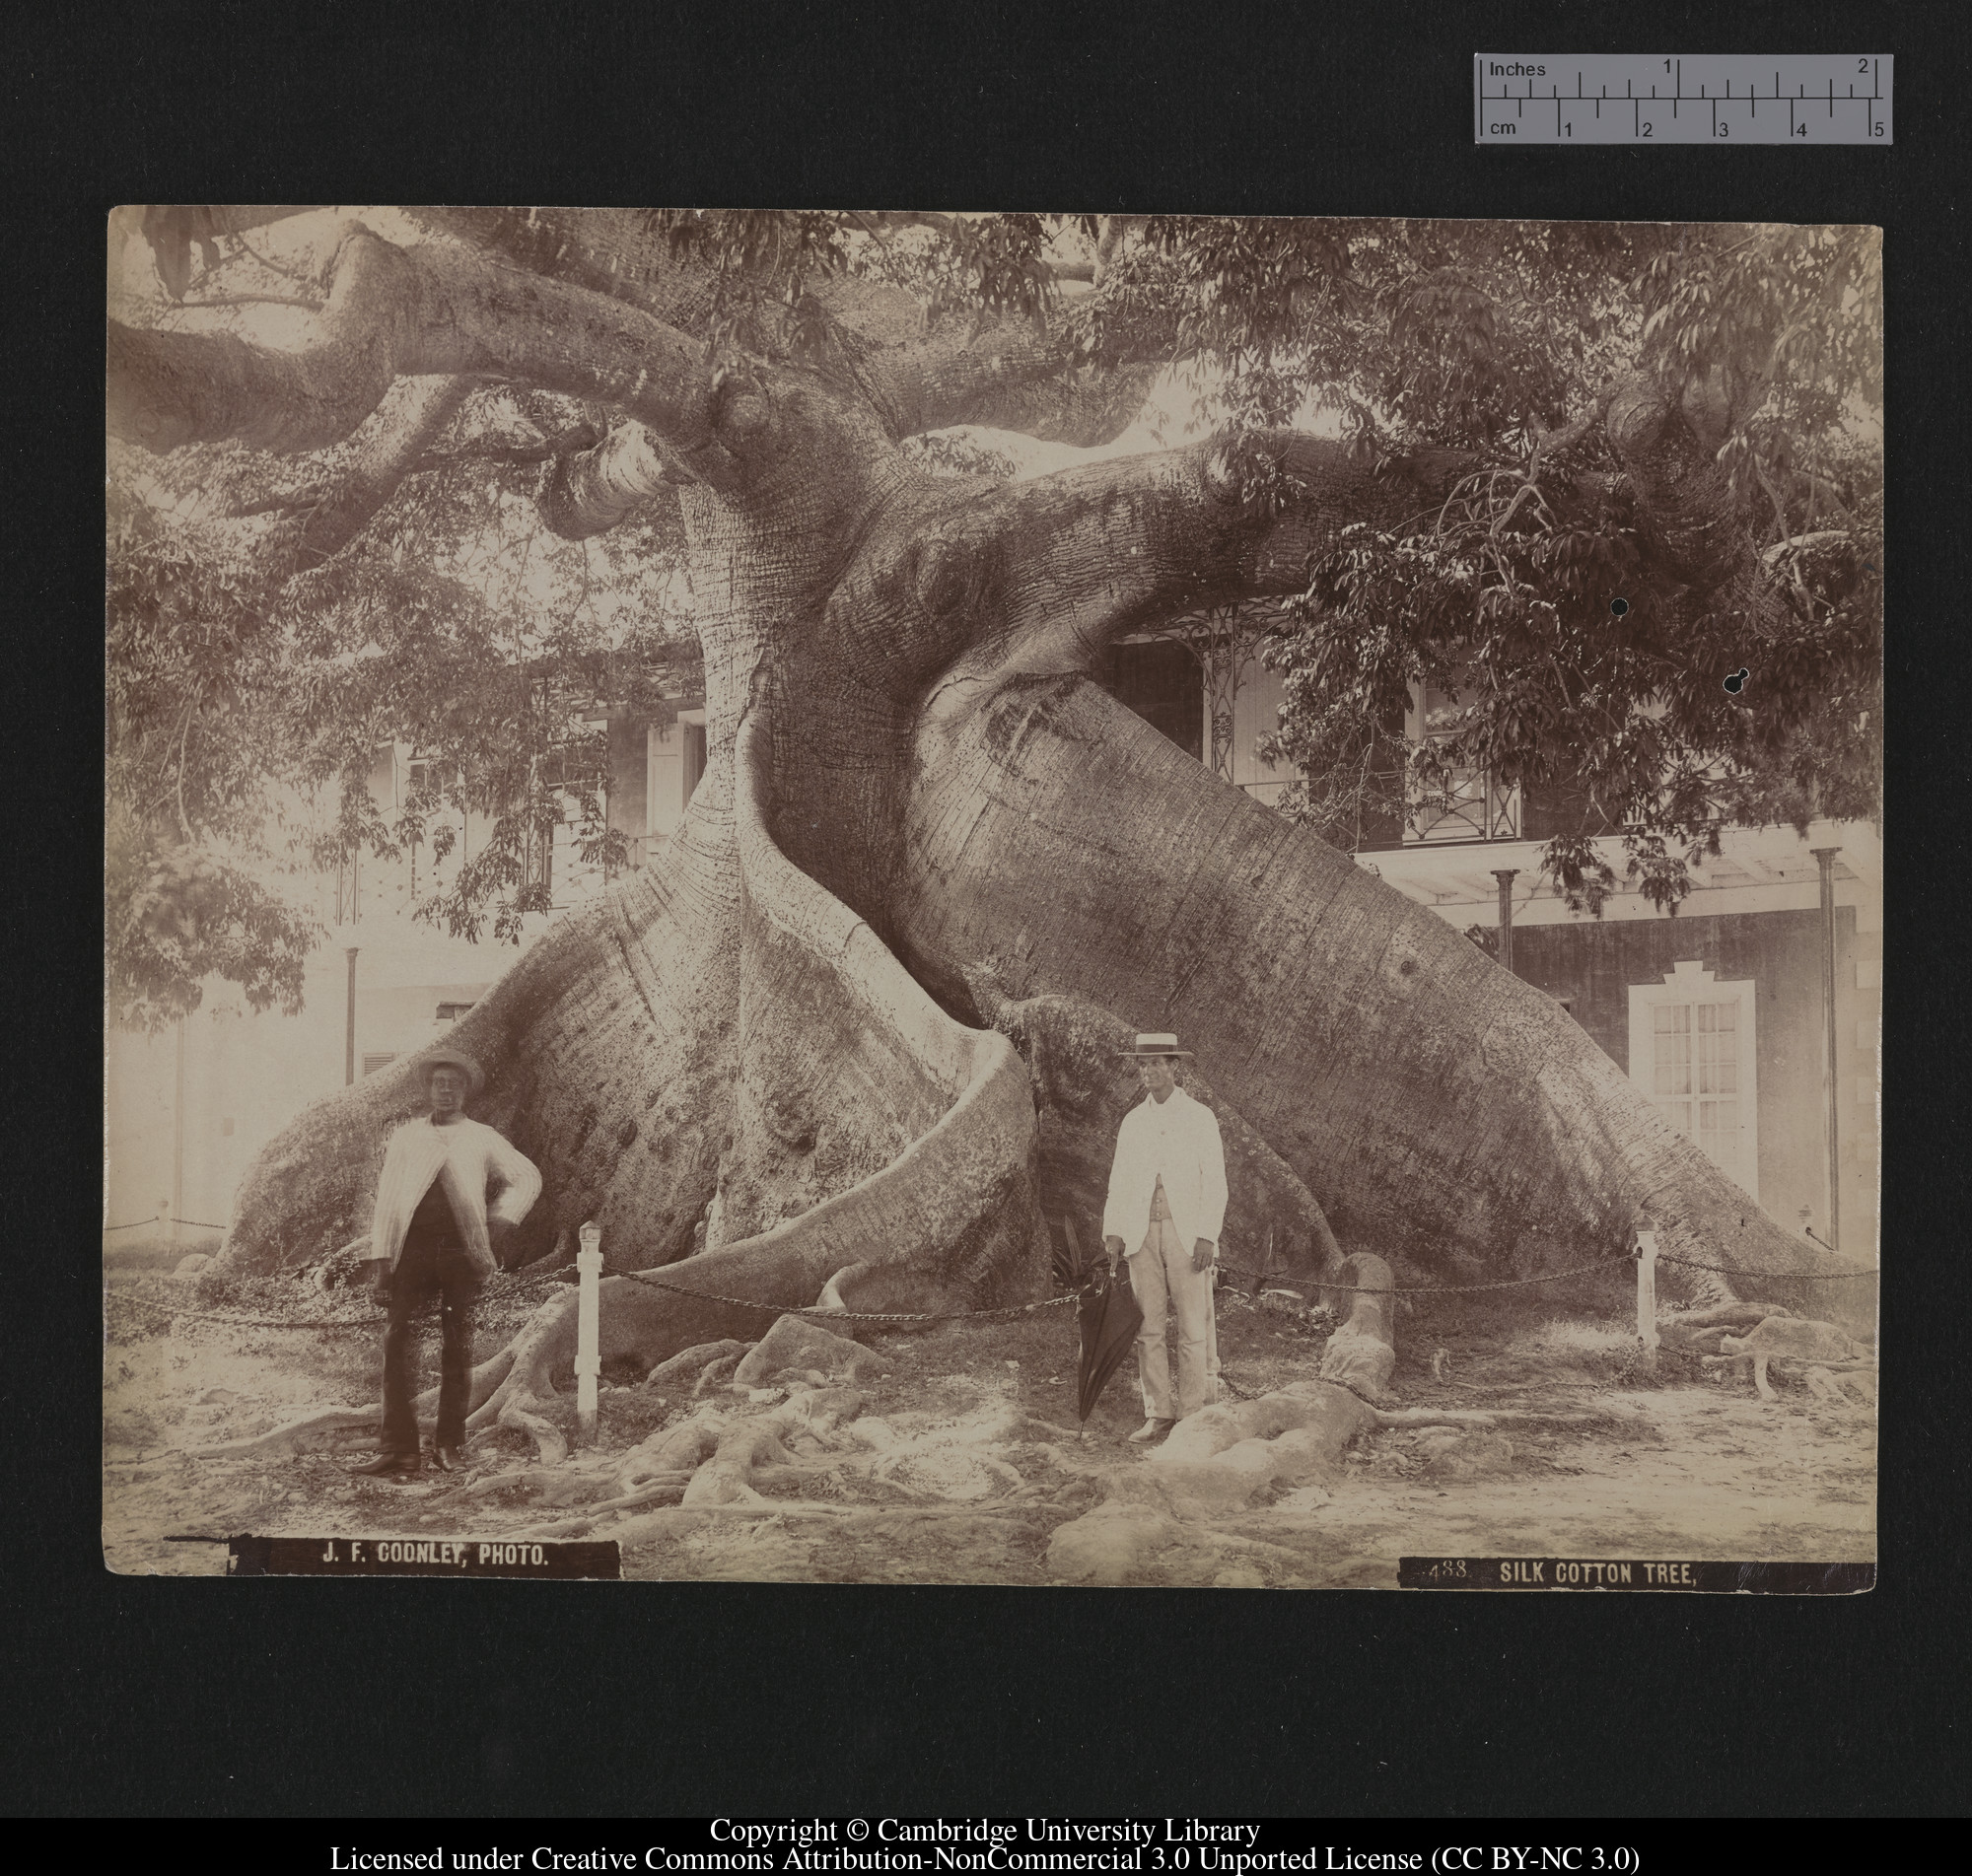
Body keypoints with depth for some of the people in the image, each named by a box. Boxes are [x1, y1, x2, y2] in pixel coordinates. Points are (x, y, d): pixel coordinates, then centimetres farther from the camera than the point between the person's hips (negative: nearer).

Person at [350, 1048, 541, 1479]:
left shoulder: (481, 1138, 13)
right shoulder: (404, 1137, 15)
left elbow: (527, 1178, 18)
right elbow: (385, 1199, 11)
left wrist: (501, 1220, 5)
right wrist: (380, 1258, 2)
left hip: (462, 1250, 0)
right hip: (413, 1249, 0)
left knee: (458, 1349, 1)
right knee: (397, 1344, -9)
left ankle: (449, 1445, 9)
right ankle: (399, 1449, -9)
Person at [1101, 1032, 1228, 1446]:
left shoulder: (1200, 1118, 2)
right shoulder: (1133, 1121, 13)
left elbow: (1215, 1181, -1)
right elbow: (1119, 1181, 14)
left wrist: (1207, 1236, -10)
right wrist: (1112, 1231, 2)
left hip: (1187, 1235, -3)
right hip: (1142, 1235, 4)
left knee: (1193, 1329, -3)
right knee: (1148, 1327, 2)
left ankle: (1192, 1416, 3)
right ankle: (1157, 1415, 9)